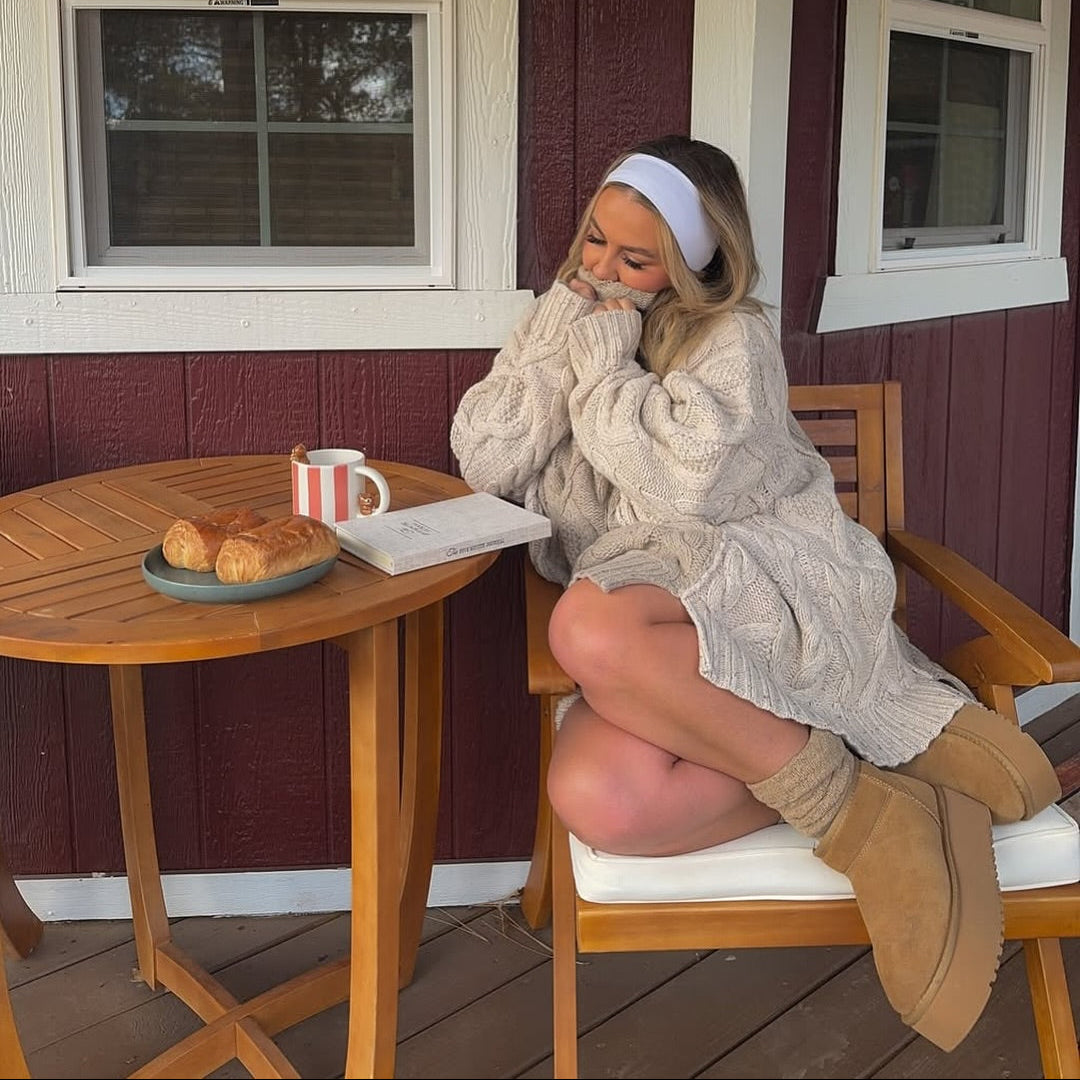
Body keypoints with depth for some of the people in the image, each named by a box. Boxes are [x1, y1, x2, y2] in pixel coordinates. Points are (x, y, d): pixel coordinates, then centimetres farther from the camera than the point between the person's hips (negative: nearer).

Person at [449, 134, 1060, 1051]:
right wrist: (562, 339, 2)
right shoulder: (563, 324, 20)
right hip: (654, 647, 4)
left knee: (592, 626, -40)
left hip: (758, 585, -4)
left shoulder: (732, 337, 4)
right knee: (597, 799, -32)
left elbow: (688, 483, -14)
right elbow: (486, 466, 7)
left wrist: (607, 364, -2)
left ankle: (858, 811, -26)